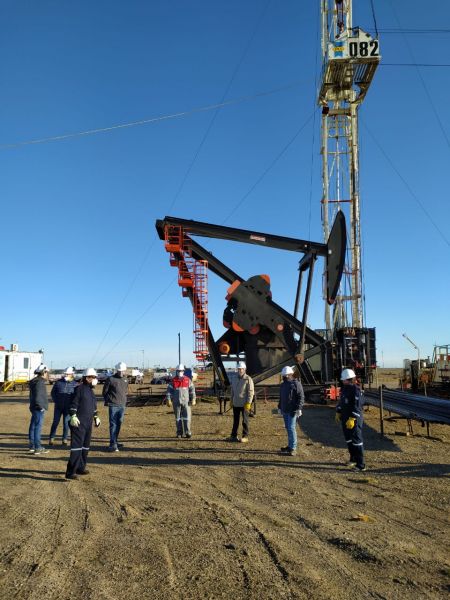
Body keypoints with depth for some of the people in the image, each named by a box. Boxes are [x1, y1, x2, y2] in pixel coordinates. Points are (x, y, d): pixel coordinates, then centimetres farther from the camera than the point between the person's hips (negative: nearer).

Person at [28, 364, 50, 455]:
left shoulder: (35, 382, 15)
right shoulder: (40, 382, -17)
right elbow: (37, 397, -24)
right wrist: (41, 407, -18)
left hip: (34, 407, 10)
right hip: (39, 408, -10)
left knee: (33, 427, 15)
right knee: (38, 427, -7)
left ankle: (32, 446, 25)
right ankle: (38, 448, -3)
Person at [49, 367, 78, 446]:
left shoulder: (75, 384, 0)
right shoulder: (58, 382, 3)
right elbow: (53, 392, 12)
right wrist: (55, 401, 3)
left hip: (68, 407, -1)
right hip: (58, 406, 1)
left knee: (66, 423, 4)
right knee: (55, 422, 2)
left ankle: (65, 439, 15)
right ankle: (52, 438, 13)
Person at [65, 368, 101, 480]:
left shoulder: (91, 391, 17)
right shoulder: (80, 389, -9)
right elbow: (73, 404, -13)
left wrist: (96, 417, 25)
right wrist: (73, 416, -21)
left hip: (88, 423, 9)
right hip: (78, 423, -9)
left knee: (85, 446, 15)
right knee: (77, 446, -12)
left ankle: (81, 468, 26)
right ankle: (70, 472, -10)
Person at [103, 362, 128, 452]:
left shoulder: (125, 380, 11)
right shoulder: (110, 379, -5)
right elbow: (104, 392, 1)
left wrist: (124, 401, 14)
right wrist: (107, 401, 2)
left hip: (122, 405, 6)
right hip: (113, 406, -6)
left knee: (119, 424, 11)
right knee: (113, 424, -8)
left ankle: (115, 441, 22)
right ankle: (113, 444, -9)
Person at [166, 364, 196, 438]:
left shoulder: (187, 380, 2)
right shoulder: (173, 381, 2)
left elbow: (192, 390, 4)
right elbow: (169, 390, 1)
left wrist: (193, 399, -3)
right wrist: (168, 400, -9)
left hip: (186, 401, 0)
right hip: (176, 402, 0)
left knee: (187, 417, -6)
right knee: (178, 418, 6)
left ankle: (187, 432, 0)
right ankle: (179, 433, 14)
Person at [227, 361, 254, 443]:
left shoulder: (248, 379, -8)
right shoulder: (235, 379, 12)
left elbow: (251, 392, -11)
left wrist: (248, 403, -16)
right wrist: (231, 401, 14)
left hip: (244, 404, -6)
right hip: (236, 404, 6)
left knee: (245, 421, 2)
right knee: (235, 420, 12)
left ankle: (245, 436, 10)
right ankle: (233, 436, 19)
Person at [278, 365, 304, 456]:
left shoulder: (296, 384, -8)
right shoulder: (283, 385, 17)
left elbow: (301, 397, -12)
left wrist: (298, 408, -18)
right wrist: (279, 407, 22)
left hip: (293, 411, -8)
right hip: (285, 411, 8)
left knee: (291, 428, -10)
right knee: (288, 428, 12)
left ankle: (293, 448, -6)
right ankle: (290, 446, 21)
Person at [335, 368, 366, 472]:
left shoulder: (356, 390, -18)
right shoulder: (344, 388, 10)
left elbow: (357, 406, -23)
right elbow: (341, 402, 21)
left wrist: (352, 419, -26)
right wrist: (338, 413, 21)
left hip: (354, 419, -9)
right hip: (345, 418, 9)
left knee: (356, 440, -6)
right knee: (348, 439, 19)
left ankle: (361, 465, 0)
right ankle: (353, 459, 36)